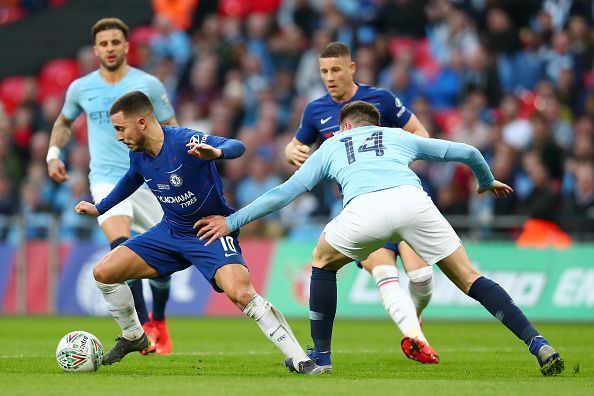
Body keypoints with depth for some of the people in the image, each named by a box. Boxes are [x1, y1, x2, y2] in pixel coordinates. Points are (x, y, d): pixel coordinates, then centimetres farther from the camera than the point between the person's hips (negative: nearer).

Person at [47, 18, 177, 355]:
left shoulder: (148, 85, 0)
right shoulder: (81, 88, 5)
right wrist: (54, 153, 8)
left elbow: (171, 128, 7)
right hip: (106, 179, -1)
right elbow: (64, 123, 24)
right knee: (121, 246, -27)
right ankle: (144, 328, -30)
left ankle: (159, 321, 35)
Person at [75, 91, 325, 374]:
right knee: (103, 273, 0)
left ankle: (298, 359, -20)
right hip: (171, 231, 7)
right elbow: (132, 180, 21)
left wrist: (217, 152, -62)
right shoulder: (138, 154, -4)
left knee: (241, 294, -30)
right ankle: (133, 337, 24)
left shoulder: (184, 141, -26)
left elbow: (236, 147, -39)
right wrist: (99, 208, 31)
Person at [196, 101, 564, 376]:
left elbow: (283, 193, 33)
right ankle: (539, 346, -6)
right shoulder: (399, 137, 38)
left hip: (363, 209, -1)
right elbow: (467, 152, 39)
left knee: (323, 262, 29)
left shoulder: (331, 146, 35)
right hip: (412, 199, 1)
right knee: (469, 279, 7)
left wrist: (232, 221, 42)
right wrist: (487, 181, 61)